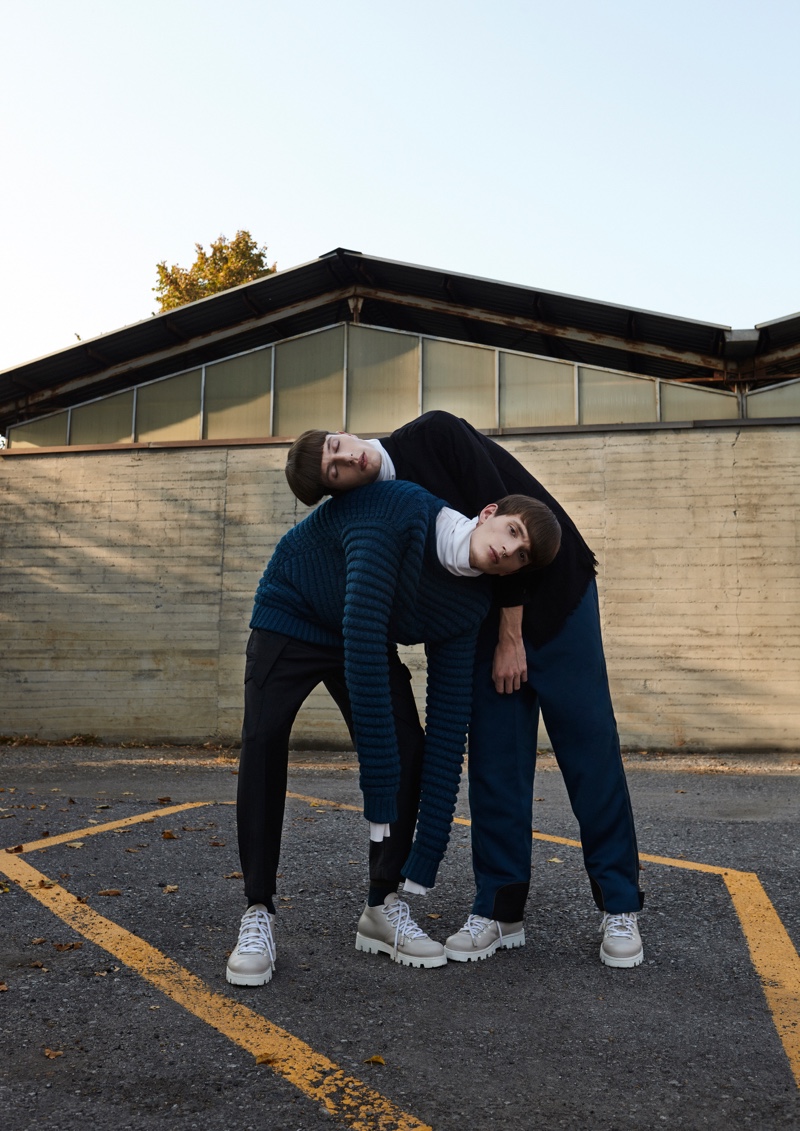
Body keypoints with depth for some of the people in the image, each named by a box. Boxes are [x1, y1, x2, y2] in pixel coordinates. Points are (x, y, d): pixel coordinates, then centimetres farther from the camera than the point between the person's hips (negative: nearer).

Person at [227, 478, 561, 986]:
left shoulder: (470, 604, -17)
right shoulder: (401, 511, -36)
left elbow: (449, 724, -17)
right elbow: (361, 644, -42)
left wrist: (427, 858, -19)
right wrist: (379, 790, -43)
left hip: (371, 639, 5)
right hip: (290, 616, -4)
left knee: (408, 749, -10)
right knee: (264, 743, -20)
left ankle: (383, 907, 4)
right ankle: (258, 915, -8)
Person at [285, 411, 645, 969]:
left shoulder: (435, 434, -18)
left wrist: (511, 637, -16)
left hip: (554, 596, -4)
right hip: (489, 619, 4)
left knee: (589, 748, -1)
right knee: (494, 763, 2)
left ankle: (620, 908, 10)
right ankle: (501, 911, 14)